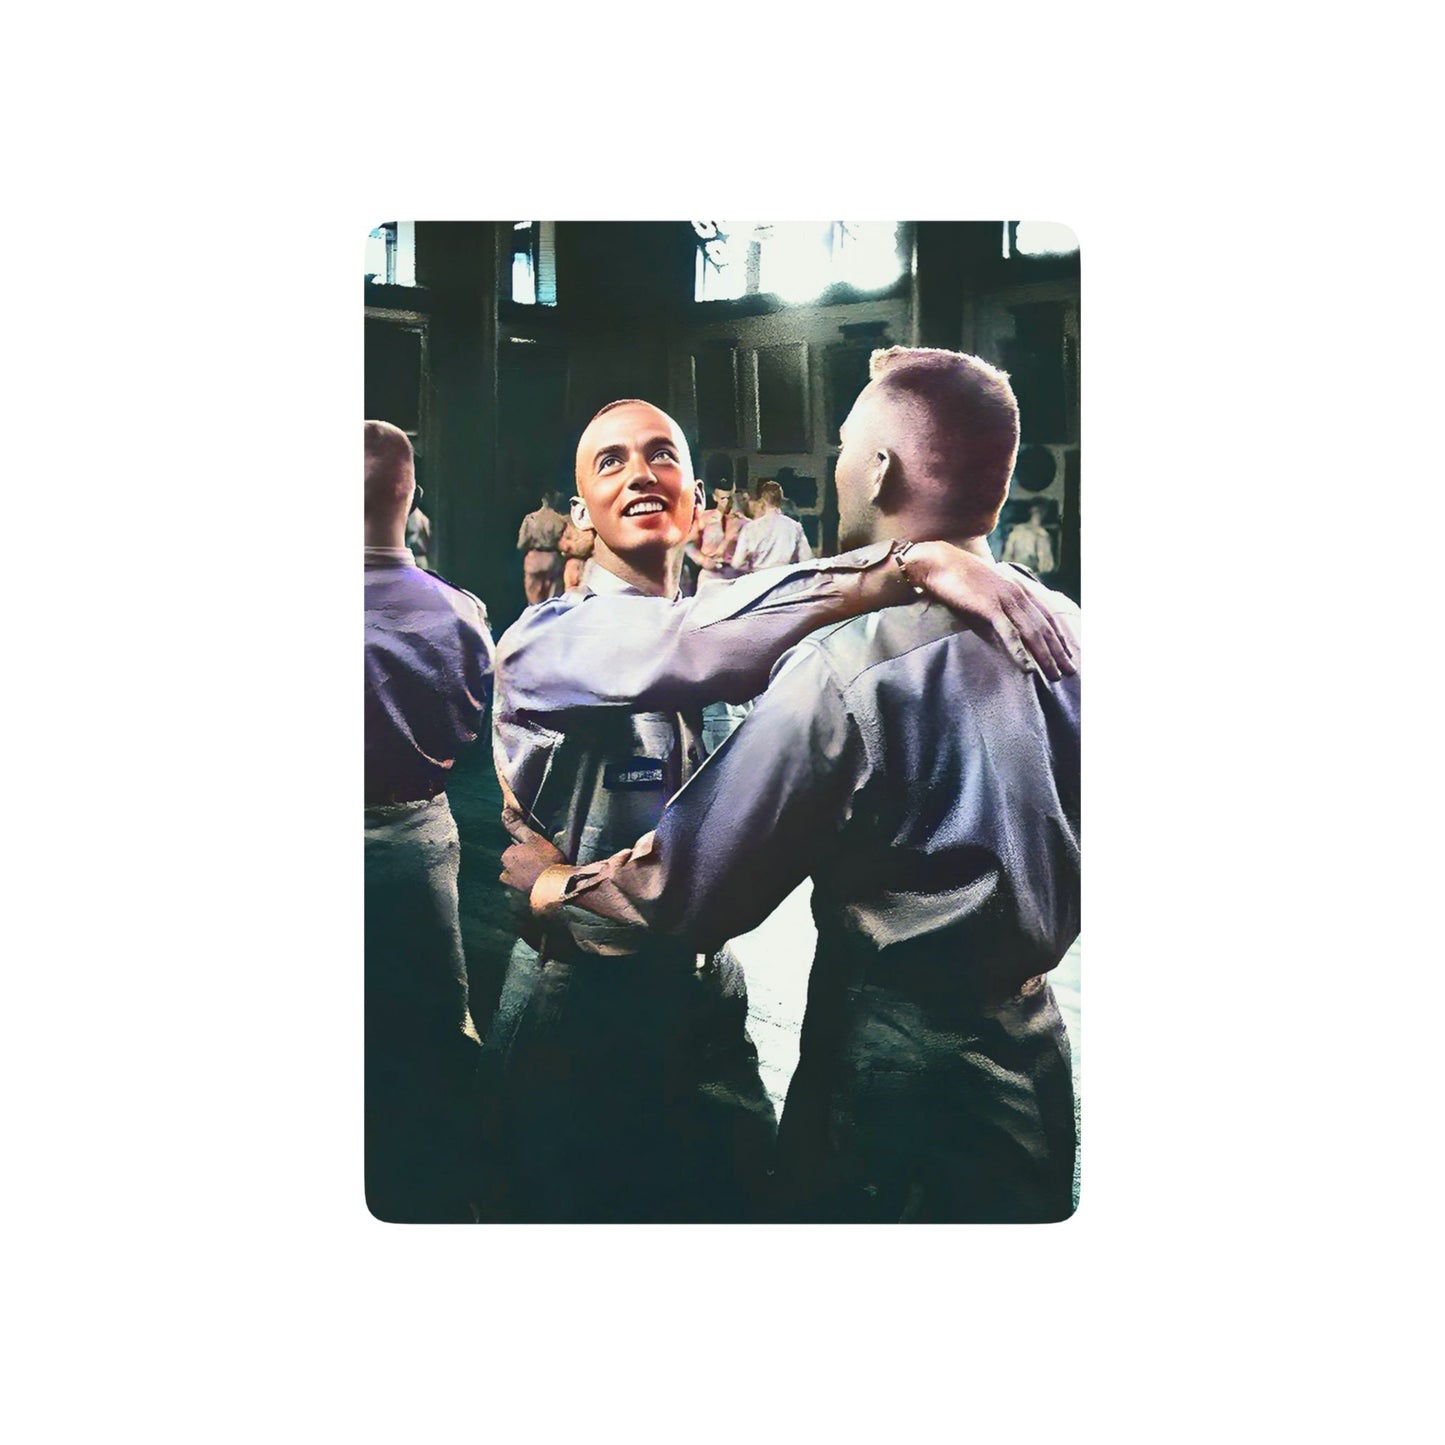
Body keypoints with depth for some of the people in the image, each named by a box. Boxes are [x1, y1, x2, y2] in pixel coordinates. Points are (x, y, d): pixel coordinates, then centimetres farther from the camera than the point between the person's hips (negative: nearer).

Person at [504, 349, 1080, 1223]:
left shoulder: (846, 663, -23)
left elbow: (694, 886, -17)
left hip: (892, 1060, -6)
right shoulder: (1068, 628, -3)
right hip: (1035, 1044, 6)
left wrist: (558, 882, 1)